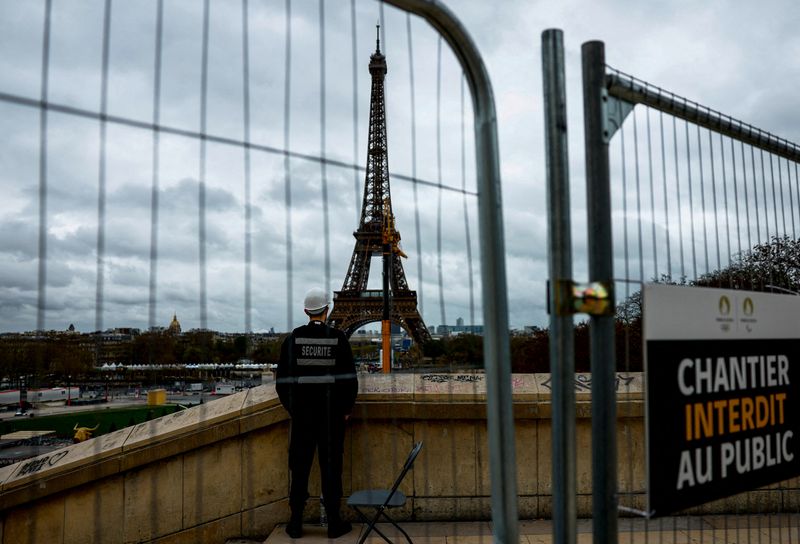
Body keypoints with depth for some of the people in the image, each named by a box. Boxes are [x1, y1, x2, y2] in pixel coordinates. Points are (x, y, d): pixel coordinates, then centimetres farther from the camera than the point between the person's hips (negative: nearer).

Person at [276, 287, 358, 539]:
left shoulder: (292, 339, -4)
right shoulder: (338, 338, -7)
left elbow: (283, 380, -1)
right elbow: (349, 379, -6)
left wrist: (290, 407, 12)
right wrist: (346, 409, 6)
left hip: (302, 413, 1)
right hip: (332, 414, -1)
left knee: (300, 465, 10)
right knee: (331, 466, 7)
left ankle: (296, 523, 17)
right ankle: (334, 522, 15)